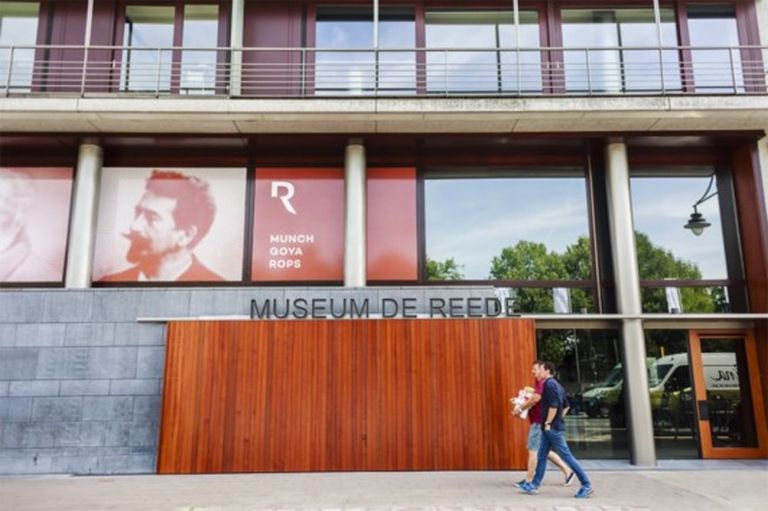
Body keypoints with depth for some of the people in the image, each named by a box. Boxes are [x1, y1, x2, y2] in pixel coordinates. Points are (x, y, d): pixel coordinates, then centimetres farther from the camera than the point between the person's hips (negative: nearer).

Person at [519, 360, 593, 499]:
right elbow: (566, 406, 20)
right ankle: (534, 484, 17)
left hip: (553, 428, -10)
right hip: (550, 429, 10)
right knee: (541, 456, 12)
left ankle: (586, 485, 2)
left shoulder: (549, 384, -15)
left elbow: (553, 405, -24)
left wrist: (548, 423, -18)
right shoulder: (556, 384, 15)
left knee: (567, 456, -4)